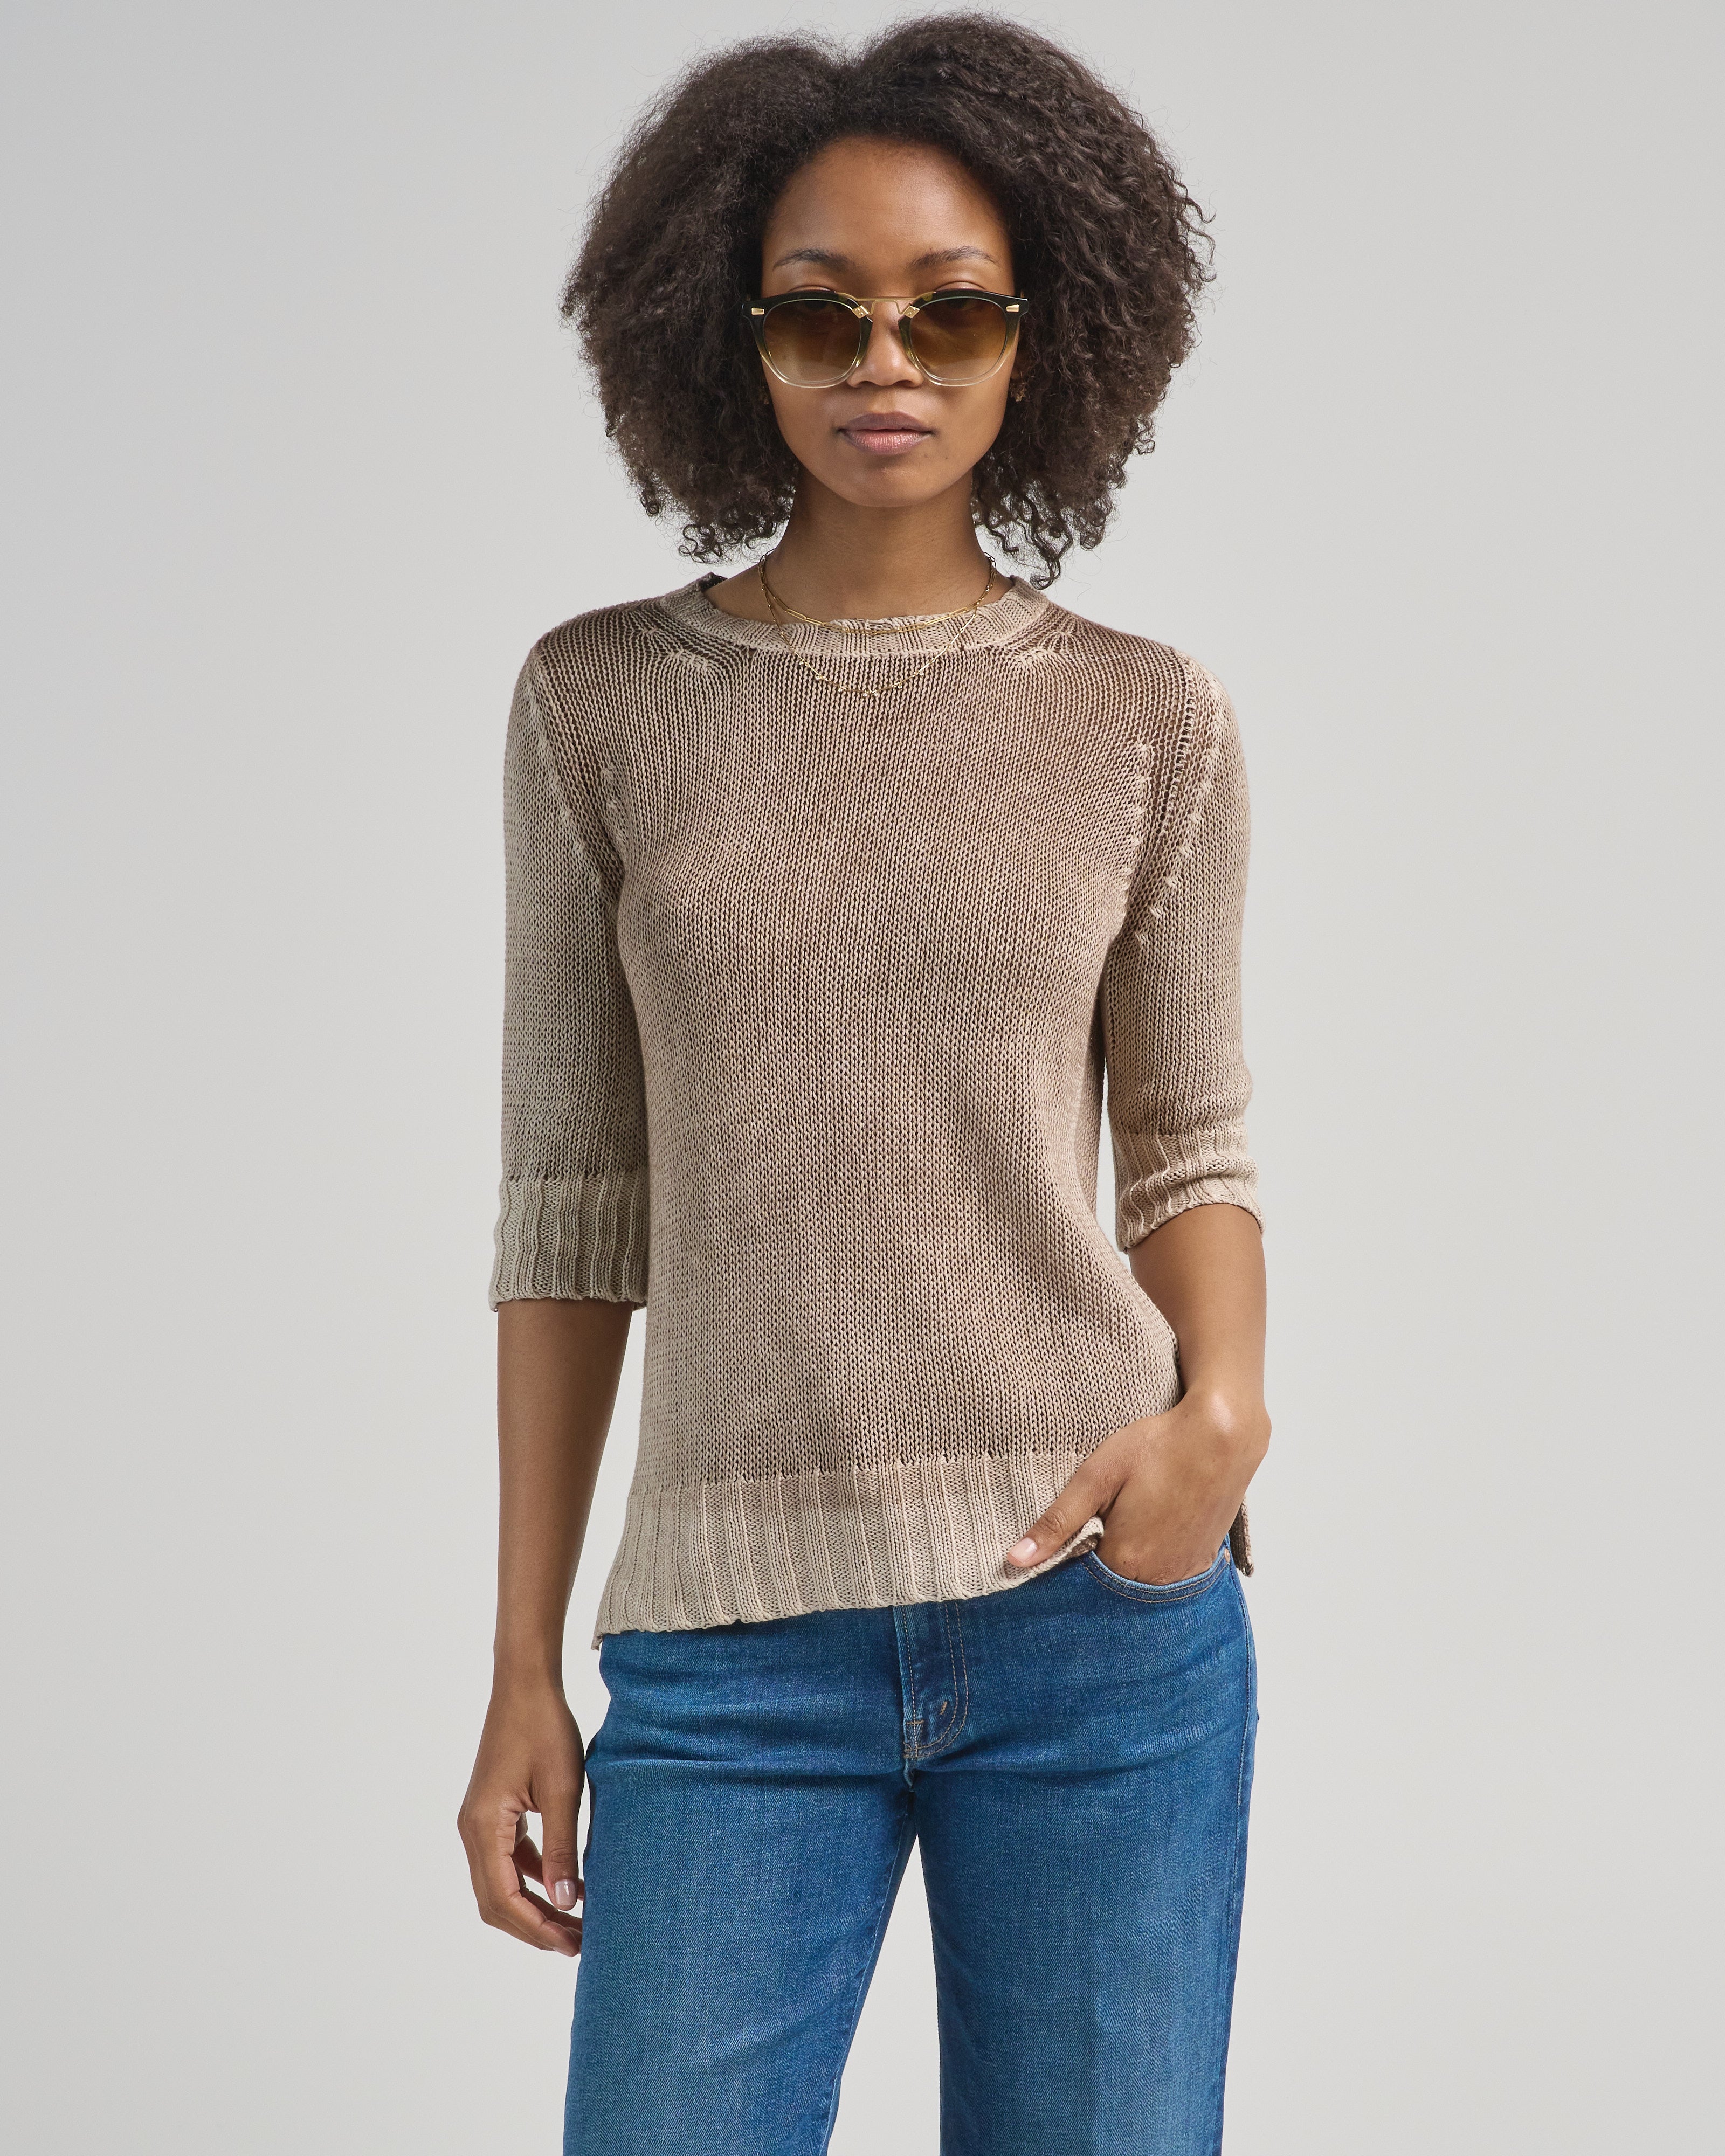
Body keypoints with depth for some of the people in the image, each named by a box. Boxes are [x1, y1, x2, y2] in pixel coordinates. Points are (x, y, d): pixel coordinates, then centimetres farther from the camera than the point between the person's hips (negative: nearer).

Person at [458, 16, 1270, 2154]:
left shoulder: (1147, 723, 4)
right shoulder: (603, 703, 4)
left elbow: (1192, 1153, 10)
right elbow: (577, 1197, 7)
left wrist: (1224, 1412, -12)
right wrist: (523, 1672, 6)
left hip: (1101, 1612, 0)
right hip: (731, 1650, 0)